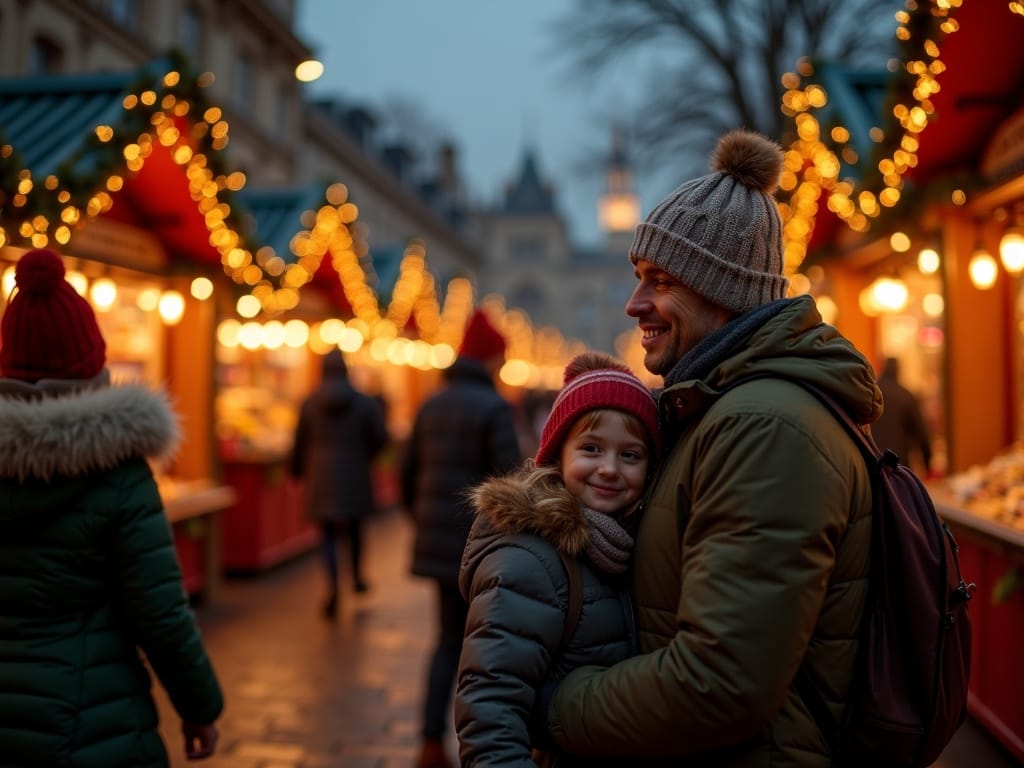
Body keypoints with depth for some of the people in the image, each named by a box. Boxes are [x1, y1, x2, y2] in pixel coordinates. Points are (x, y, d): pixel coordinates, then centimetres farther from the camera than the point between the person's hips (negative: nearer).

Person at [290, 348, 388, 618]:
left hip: (321, 476, 0)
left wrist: (297, 471, 19)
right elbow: (380, 437, -3)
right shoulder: (365, 402, -4)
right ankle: (357, 578, 33)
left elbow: (300, 442, 3)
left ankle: (332, 585, -14)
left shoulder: (309, 403, -2)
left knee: (328, 534, 3)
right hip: (355, 475, 0)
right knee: (354, 528, 19)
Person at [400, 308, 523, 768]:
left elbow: (407, 474, 13)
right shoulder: (494, 407, -10)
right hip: (477, 541, -6)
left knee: (450, 640, 15)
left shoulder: (432, 405, 10)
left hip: (436, 539, 6)